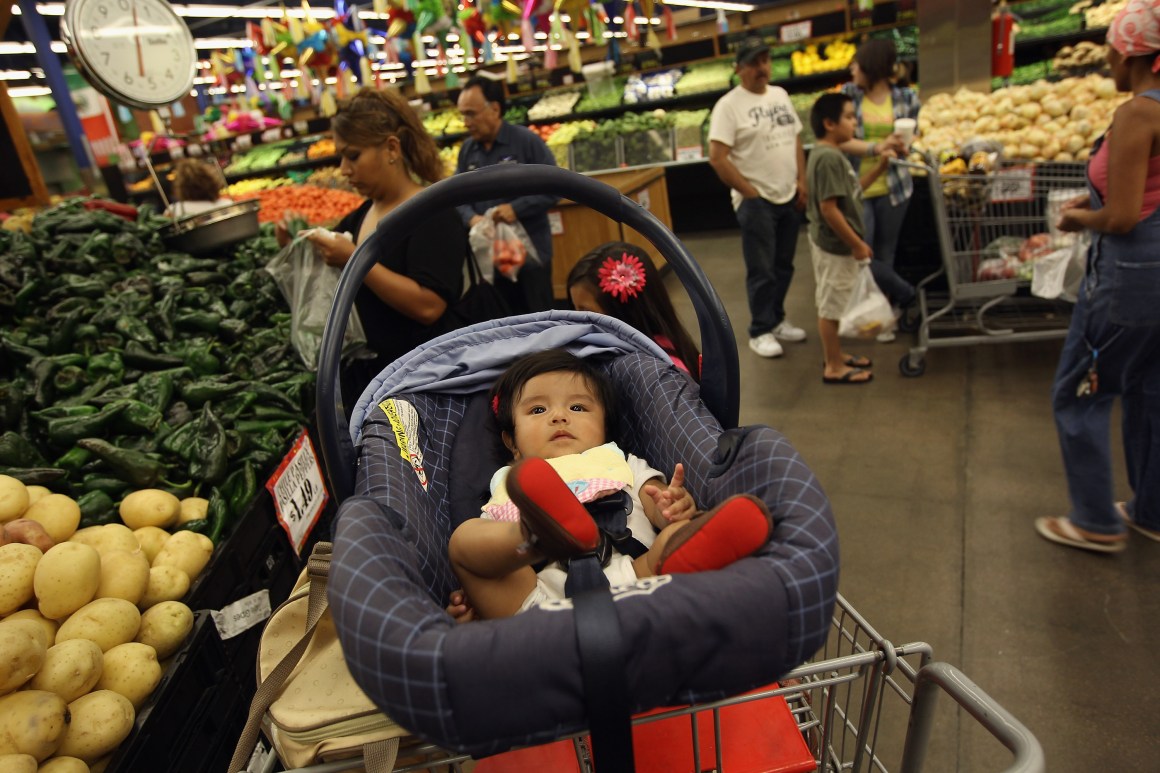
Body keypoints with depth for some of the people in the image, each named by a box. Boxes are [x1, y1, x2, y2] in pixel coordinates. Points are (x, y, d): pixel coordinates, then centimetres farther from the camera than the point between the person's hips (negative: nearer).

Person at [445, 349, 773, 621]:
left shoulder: (625, 466, 33)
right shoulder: (508, 490, 33)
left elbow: (662, 509, 14)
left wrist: (677, 508, -11)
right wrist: (470, 597, -2)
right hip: (536, 596, 1)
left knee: (680, 530, -21)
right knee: (464, 537, -18)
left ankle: (682, 558, -55)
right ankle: (542, 536, -48)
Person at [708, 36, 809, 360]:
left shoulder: (780, 95, 11)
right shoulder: (728, 105, -10)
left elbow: (796, 140, 17)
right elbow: (717, 158, -16)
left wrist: (802, 182, 6)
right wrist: (750, 193, -14)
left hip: (790, 198, 7)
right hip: (756, 201, -6)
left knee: (784, 266, 13)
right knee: (761, 271, -2)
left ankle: (776, 319, 28)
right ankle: (760, 331, 10)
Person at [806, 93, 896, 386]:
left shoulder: (831, 154, 10)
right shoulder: (828, 158, -22)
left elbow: (850, 190, 19)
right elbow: (828, 208, -26)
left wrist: (880, 167, 11)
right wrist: (857, 244, -20)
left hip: (836, 243, 10)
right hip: (835, 245, -10)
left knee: (833, 304, 19)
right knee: (830, 306, 1)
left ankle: (836, 356, 32)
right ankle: (834, 367, 12)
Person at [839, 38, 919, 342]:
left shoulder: (907, 97, 0)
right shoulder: (848, 94, -2)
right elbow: (840, 140, -10)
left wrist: (902, 148, -15)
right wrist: (877, 147, -21)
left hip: (893, 187, 1)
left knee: (884, 255, 9)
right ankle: (905, 293, 19)